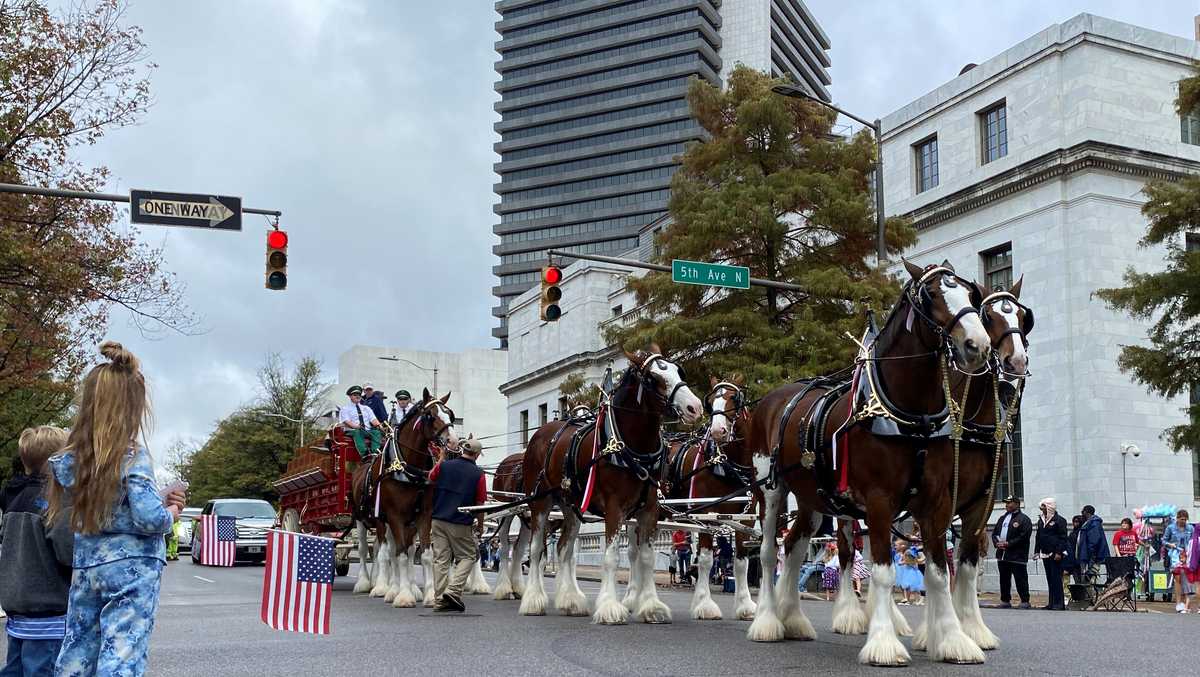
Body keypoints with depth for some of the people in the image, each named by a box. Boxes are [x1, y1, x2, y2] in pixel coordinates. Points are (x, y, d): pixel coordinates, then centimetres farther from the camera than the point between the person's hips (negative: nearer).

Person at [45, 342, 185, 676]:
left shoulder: (70, 458, 5)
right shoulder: (134, 457, -14)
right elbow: (150, 519, -21)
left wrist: (157, 498, 9)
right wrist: (170, 513, 0)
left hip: (85, 567, 6)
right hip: (131, 569, -6)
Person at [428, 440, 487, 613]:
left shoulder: (443, 465, 1)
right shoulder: (478, 474, -6)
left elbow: (430, 480, 21)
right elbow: (480, 504, -4)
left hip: (438, 519, 3)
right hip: (461, 524, -3)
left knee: (440, 559, 8)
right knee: (467, 557, 12)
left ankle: (439, 600, 7)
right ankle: (453, 590, -7)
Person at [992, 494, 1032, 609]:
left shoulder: (1023, 519, -5)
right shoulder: (1002, 518, 20)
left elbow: (1024, 536, -15)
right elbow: (994, 533, 21)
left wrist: (1008, 543, -18)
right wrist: (996, 542, -1)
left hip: (1017, 555, -8)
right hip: (1002, 554, 8)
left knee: (1020, 579, -5)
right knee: (1004, 579, 11)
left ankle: (1025, 601, 0)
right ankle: (1005, 601, 19)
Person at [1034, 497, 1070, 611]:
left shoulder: (1059, 520, -7)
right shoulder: (1041, 520, 16)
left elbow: (1063, 537, -11)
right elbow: (1038, 536, 21)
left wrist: (1059, 552, -17)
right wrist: (1037, 551, 14)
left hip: (1056, 554, -8)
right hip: (1045, 554, 8)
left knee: (1056, 578, -8)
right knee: (1049, 579, 9)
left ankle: (1059, 603, -5)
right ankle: (1052, 603, 14)